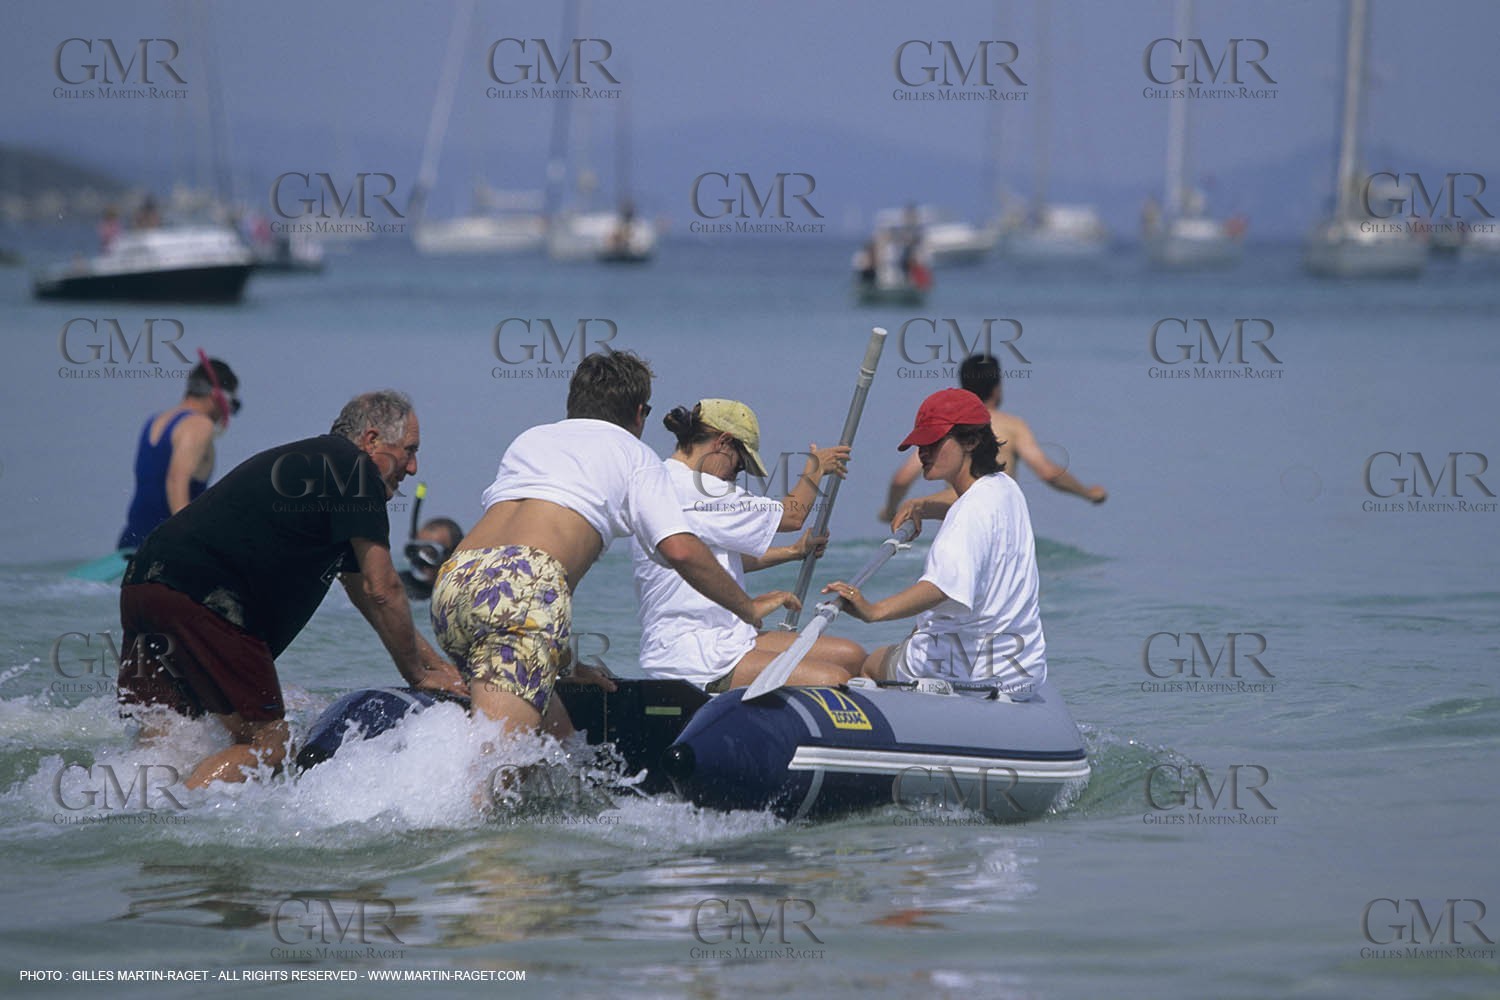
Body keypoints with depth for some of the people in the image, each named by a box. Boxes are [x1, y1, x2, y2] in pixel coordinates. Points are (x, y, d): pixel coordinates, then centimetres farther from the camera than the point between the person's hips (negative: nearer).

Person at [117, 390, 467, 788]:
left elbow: (365, 594, 38)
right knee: (268, 745, -7)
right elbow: (381, 591, -1)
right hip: (199, 595, -10)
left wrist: (436, 664, 38)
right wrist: (418, 676, 11)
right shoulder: (355, 467, 1)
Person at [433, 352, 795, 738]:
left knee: (556, 737, 16)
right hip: (526, 584, -6)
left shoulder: (527, 439, 35)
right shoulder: (632, 454, 19)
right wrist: (748, 609, 23)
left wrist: (563, 662, 42)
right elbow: (681, 550, 6)